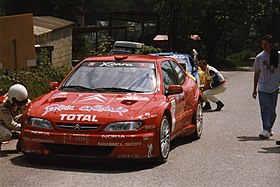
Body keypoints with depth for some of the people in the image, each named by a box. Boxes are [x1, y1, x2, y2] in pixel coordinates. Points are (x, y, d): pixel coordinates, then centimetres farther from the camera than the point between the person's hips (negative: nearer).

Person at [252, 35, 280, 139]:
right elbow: (257, 73, 10)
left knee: (272, 110, 5)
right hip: (262, 88, 0)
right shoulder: (259, 57, 3)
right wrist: (254, 89, 11)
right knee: (264, 109, -8)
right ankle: (266, 130, -11)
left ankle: (269, 129, 17)